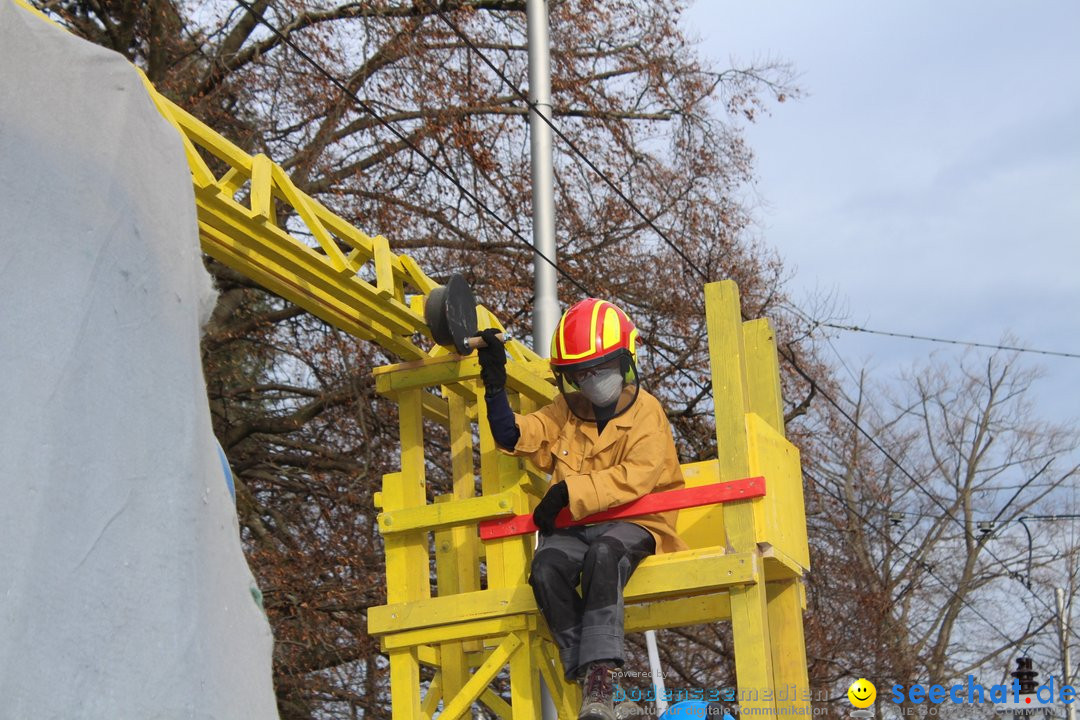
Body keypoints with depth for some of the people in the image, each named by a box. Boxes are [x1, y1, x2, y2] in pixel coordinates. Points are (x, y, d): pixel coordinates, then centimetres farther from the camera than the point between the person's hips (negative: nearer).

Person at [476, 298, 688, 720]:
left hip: (634, 524, -4)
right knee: (546, 567, -30)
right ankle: (583, 668, -25)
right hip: (575, 527, 4)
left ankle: (599, 674, -42)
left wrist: (569, 492, -20)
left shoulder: (645, 412, 0)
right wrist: (495, 384, -3)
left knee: (604, 554, -39)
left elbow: (635, 478, -15)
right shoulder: (563, 414, 16)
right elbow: (511, 436, 10)